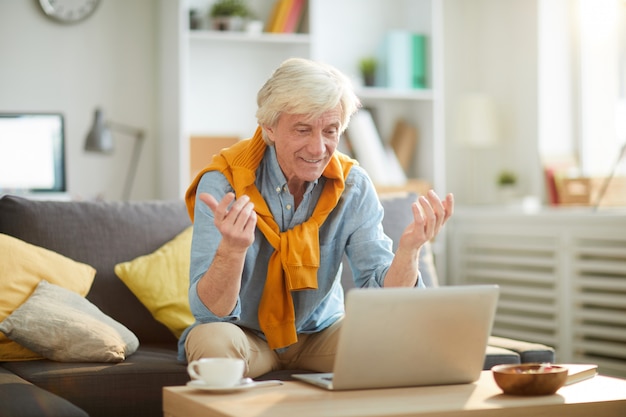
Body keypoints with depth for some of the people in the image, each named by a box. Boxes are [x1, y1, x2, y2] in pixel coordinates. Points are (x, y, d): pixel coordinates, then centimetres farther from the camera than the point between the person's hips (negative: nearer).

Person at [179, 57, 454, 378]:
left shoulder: (352, 186, -9)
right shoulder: (224, 183, -19)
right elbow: (210, 313, -25)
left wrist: (408, 249, -36)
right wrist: (233, 248, -46)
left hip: (320, 332, 3)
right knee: (212, 341, -35)